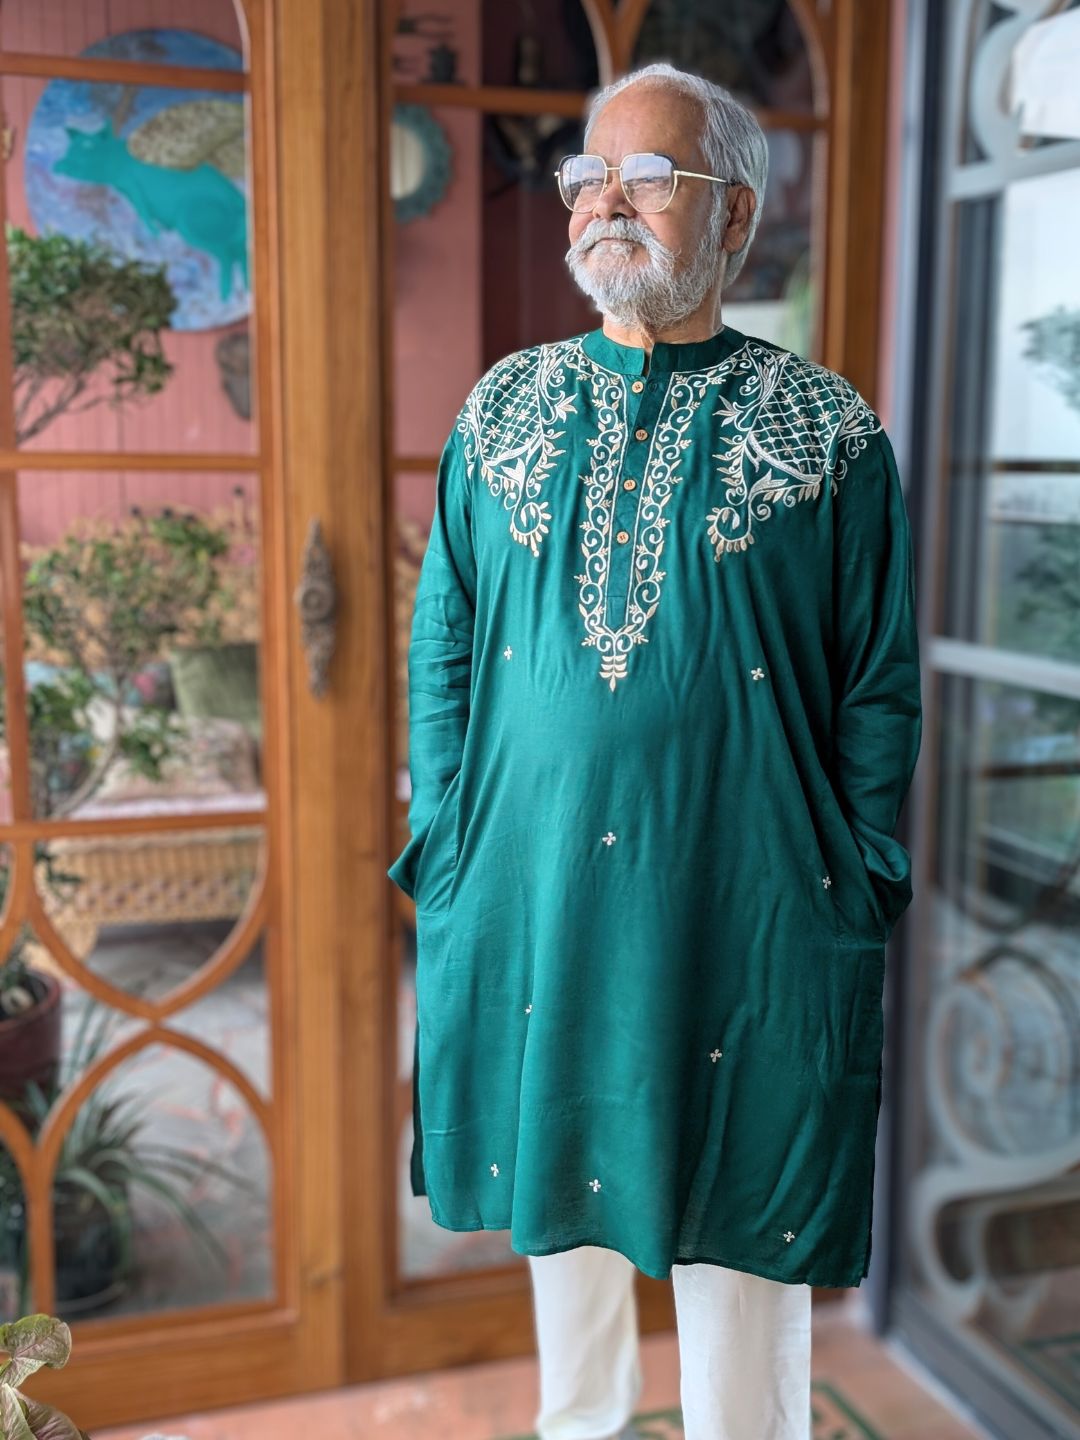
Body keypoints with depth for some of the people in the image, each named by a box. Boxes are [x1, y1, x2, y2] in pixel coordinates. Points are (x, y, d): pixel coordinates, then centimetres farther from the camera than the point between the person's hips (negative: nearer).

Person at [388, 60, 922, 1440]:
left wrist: (859, 894, -6)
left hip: (744, 908, -3)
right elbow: (441, 644, 8)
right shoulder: (505, 409, 6)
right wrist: (447, 852, 2)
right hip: (529, 896, 4)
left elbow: (881, 689, -2)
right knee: (559, 1196, 20)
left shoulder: (828, 428, -3)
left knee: (740, 1224, 8)